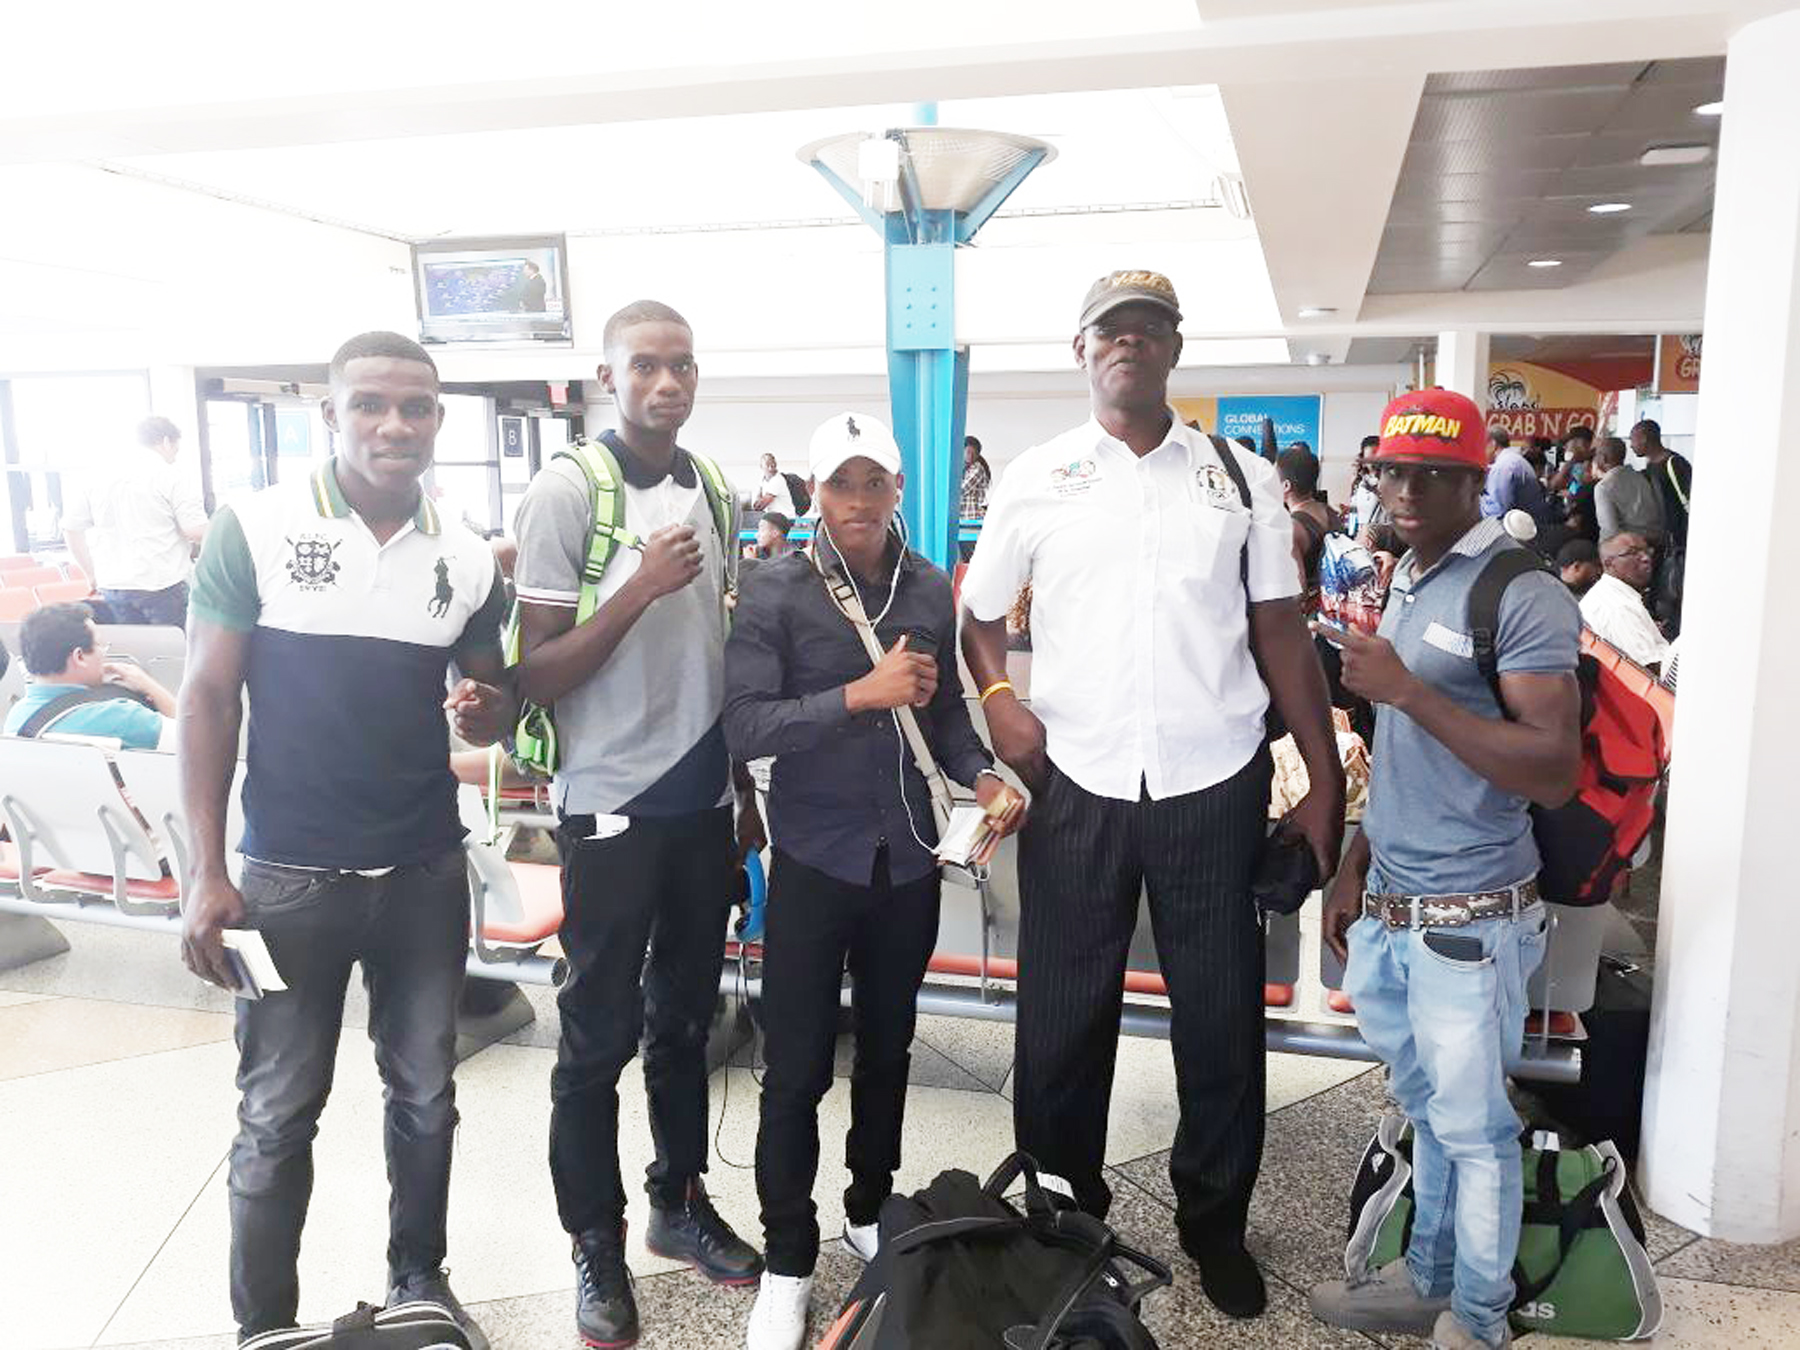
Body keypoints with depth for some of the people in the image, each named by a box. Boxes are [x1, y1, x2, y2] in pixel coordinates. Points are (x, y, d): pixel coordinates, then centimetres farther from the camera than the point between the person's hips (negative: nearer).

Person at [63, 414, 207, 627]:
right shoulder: (175, 478, -7)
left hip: (111, 585, 5)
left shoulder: (98, 477, 10)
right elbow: (196, 531, -14)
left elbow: (71, 528, 13)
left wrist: (92, 574, 19)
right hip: (163, 586, -5)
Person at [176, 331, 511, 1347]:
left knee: (426, 1093, 16)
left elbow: (493, 701, 11)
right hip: (291, 874, -3)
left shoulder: (468, 558, 2)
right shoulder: (254, 529, -7)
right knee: (279, 1116, 9)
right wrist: (209, 874, -9)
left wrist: (489, 712, -16)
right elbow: (209, 697, -5)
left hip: (427, 871, 3)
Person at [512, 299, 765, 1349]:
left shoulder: (712, 488, 7)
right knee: (601, 1035, 7)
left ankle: (681, 1199, 35)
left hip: (704, 802, 6)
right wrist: (640, 587, -25)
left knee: (687, 1016, 17)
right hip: (613, 808, -5)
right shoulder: (567, 491, -11)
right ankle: (597, 1242, 25)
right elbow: (538, 676, -12)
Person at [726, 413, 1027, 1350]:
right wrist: (860, 695, -25)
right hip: (816, 859, -4)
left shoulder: (930, 590, 1)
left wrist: (981, 777, -7)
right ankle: (788, 1261, 23)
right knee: (797, 1068, 5)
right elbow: (744, 725, -19)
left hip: (908, 858, 4)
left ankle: (871, 1212, 40)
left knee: (887, 1048, 19)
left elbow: (946, 709, 10)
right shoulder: (777, 592, -10)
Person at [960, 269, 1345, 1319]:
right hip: (1075, 785, 0)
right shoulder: (1038, 478, 4)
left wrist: (1326, 781, 2)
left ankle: (1216, 1224, 33)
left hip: (1215, 785, 1)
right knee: (1063, 1018, 10)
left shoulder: (1243, 479, 5)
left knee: (1222, 1020, 11)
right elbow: (980, 612, 12)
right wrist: (999, 695, -8)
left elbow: (1283, 635, 5)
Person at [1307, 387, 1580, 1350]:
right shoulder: (1403, 582, 11)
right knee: (1427, 1112, 20)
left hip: (1467, 917, -7)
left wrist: (1406, 688, -24)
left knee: (1472, 1126, 7)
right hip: (1387, 908, 7)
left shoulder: (1522, 594, -14)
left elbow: (1553, 773, -21)